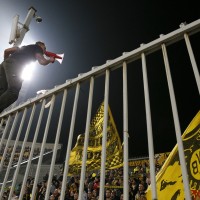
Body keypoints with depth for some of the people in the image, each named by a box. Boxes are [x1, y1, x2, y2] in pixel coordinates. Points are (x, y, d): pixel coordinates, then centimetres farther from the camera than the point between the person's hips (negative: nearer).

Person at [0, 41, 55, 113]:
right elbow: (42, 62, 2)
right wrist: (50, 60, 22)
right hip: (14, 64, -8)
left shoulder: (27, 48, 38)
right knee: (13, 92, -20)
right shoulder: (37, 47, 20)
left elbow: (6, 51, 33)